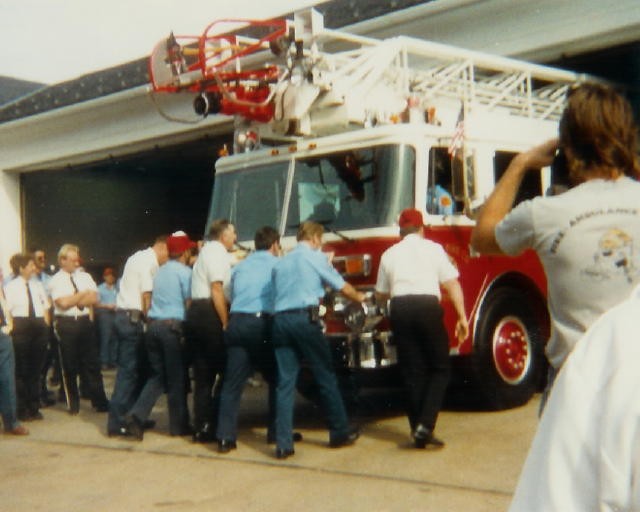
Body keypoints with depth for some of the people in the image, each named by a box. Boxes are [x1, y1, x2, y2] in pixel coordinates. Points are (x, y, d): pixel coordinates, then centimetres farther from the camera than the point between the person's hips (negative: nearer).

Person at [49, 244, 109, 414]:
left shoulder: (85, 276, 9)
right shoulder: (56, 281, -4)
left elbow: (94, 298, -1)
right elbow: (63, 303, -18)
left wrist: (73, 300, -10)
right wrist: (83, 294, -6)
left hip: (85, 322, 3)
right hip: (66, 325, -3)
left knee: (92, 363, 6)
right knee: (69, 365, 6)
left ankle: (100, 402, 12)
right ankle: (73, 404, 19)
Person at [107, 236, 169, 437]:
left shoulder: (139, 257, 20)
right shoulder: (149, 261, -10)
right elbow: (146, 296, -16)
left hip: (123, 315, 10)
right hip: (133, 318, -10)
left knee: (133, 368, 14)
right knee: (128, 370, -6)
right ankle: (117, 423, -4)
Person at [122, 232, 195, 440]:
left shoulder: (160, 271, 17)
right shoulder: (185, 272, -5)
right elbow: (189, 303, -8)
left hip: (153, 324, 6)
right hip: (173, 326, -6)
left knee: (157, 375, 14)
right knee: (176, 378, 5)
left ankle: (136, 415, -3)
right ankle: (178, 425, 14)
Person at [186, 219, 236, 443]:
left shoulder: (207, 251, 23)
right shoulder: (218, 252, -7)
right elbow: (217, 290, -16)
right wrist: (225, 323, -18)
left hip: (196, 314, 10)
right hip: (210, 315, -10)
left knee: (203, 374, 10)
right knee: (221, 372, -2)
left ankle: (201, 427, 11)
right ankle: (212, 426, 0)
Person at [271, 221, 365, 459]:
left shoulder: (281, 263, 21)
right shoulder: (316, 257, 6)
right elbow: (341, 286, 14)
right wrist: (358, 297, 34)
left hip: (280, 320, 5)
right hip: (305, 319, -5)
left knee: (285, 382, 2)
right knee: (326, 376, 7)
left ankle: (283, 444, -1)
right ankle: (340, 432, 17)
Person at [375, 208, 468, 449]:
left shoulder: (389, 254, 15)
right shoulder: (433, 248, 8)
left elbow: (380, 295, 21)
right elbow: (452, 284, 0)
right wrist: (462, 317, 2)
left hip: (400, 310, 3)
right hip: (427, 307, -3)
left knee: (412, 372, 10)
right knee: (440, 368, 8)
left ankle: (418, 430, 12)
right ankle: (425, 425, -6)